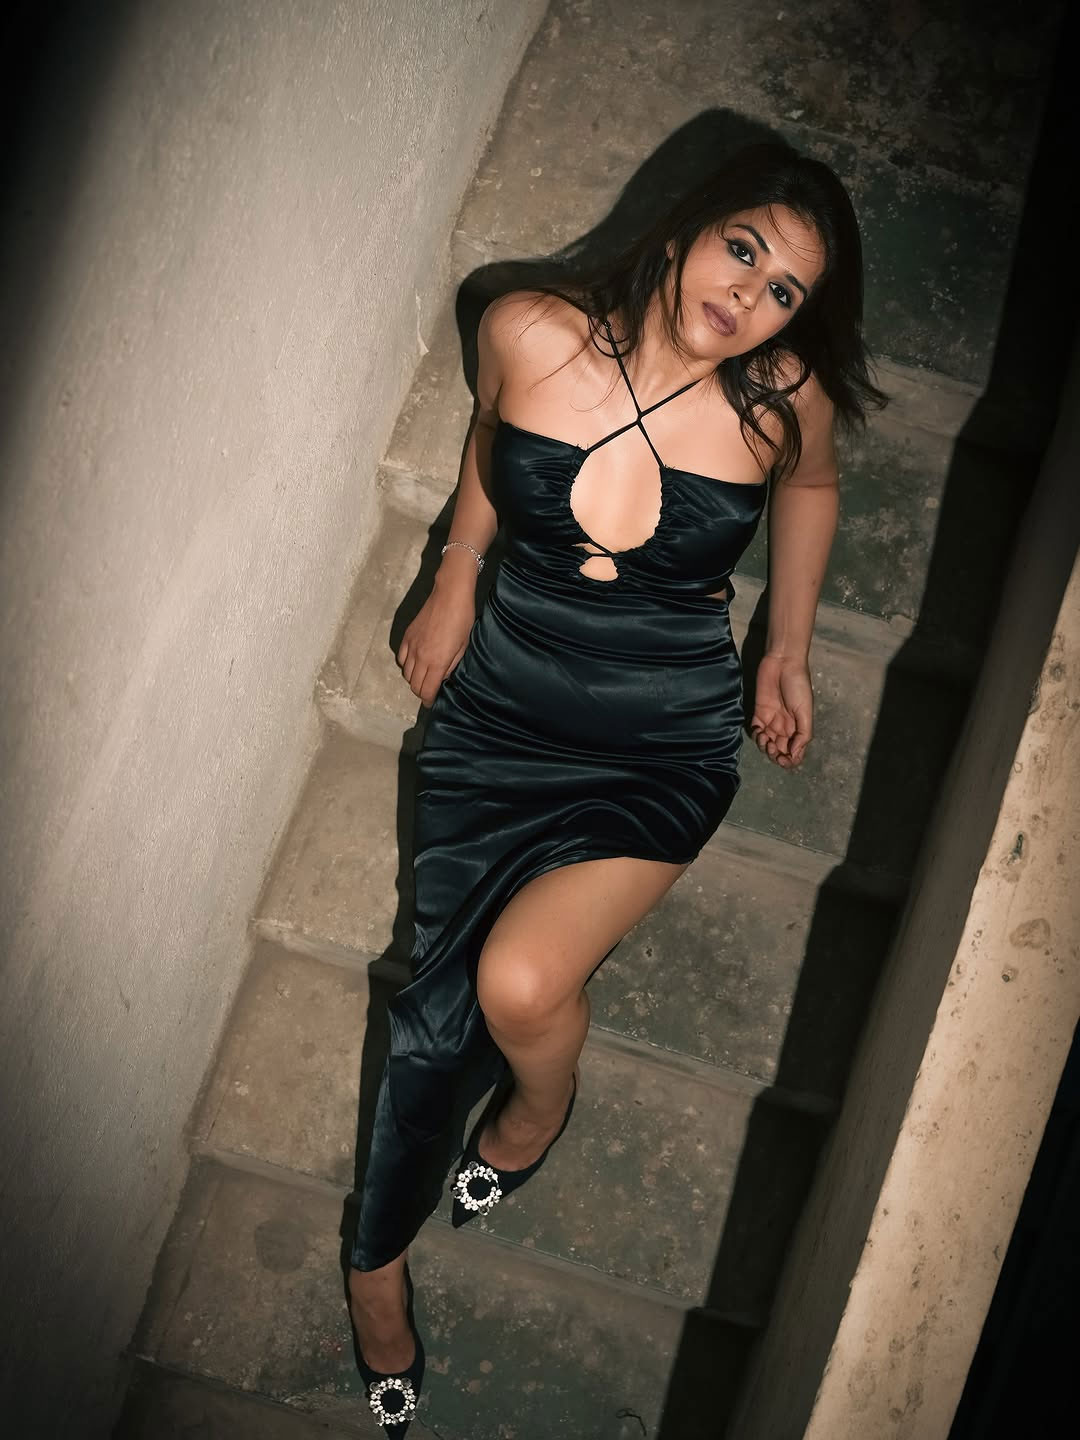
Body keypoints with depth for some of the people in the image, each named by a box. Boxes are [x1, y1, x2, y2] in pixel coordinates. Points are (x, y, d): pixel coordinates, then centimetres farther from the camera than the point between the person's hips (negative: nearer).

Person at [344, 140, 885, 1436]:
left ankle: (541, 1099, 20)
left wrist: (790, 654, 16)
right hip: (501, 697, 2)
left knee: (518, 983, -21)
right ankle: (378, 1259, 27)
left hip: (662, 740, -1)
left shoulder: (784, 399, -14)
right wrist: (453, 584, 16)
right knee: (443, 999, -2)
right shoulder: (527, 333, -13)